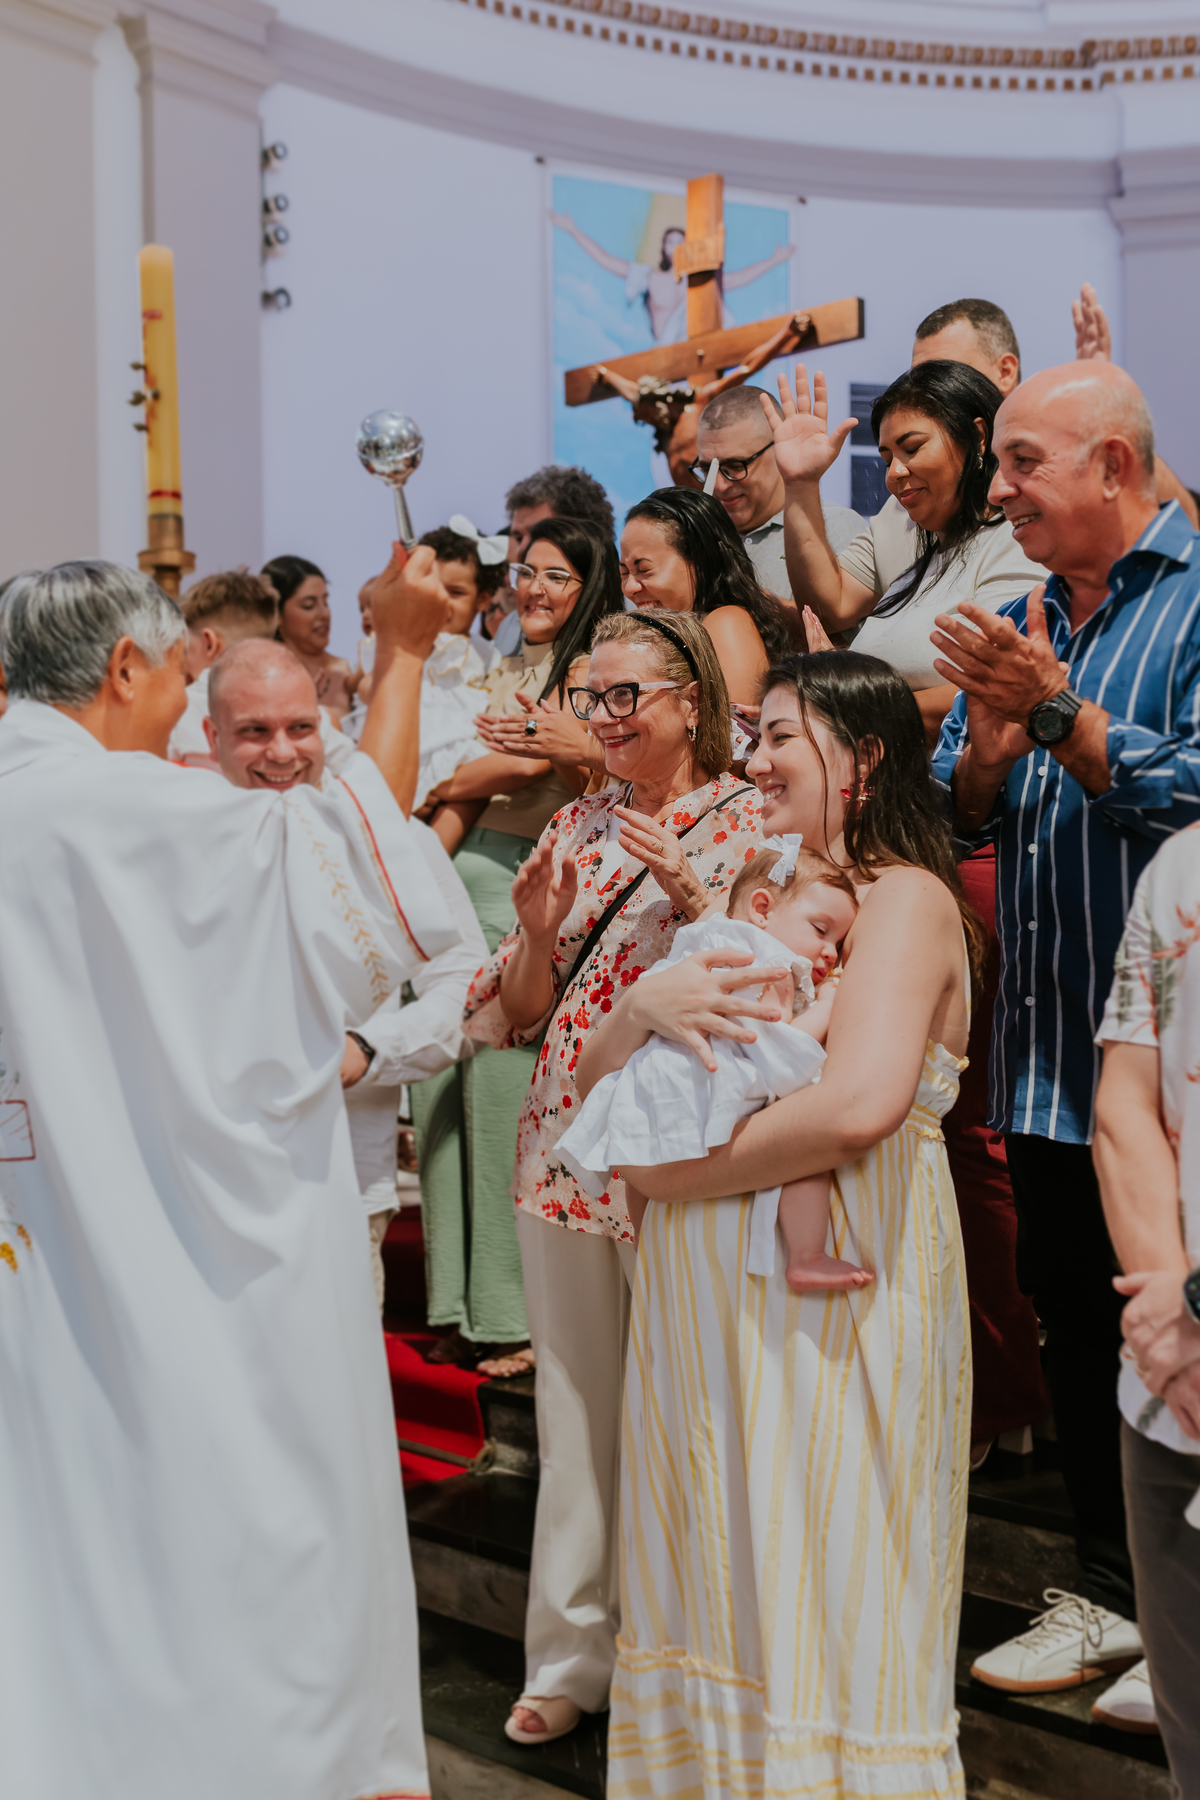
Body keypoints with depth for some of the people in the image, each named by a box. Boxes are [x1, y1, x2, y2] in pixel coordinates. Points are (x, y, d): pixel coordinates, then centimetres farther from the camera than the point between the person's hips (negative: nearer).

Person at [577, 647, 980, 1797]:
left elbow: (859, 1104, -26)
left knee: (823, 1604, 3)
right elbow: (596, 1072, 10)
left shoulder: (904, 897, -9)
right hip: (710, 1297, 7)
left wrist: (676, 1173, -15)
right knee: (716, 1579, 15)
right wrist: (646, 1004, -12)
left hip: (835, 1287, -7)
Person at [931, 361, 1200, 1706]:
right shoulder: (1023, 618, 13)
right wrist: (992, 737, -10)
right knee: (1073, 1317, 15)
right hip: (1047, 1052, 7)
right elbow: (950, 814, 9)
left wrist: (1055, 711, -22)